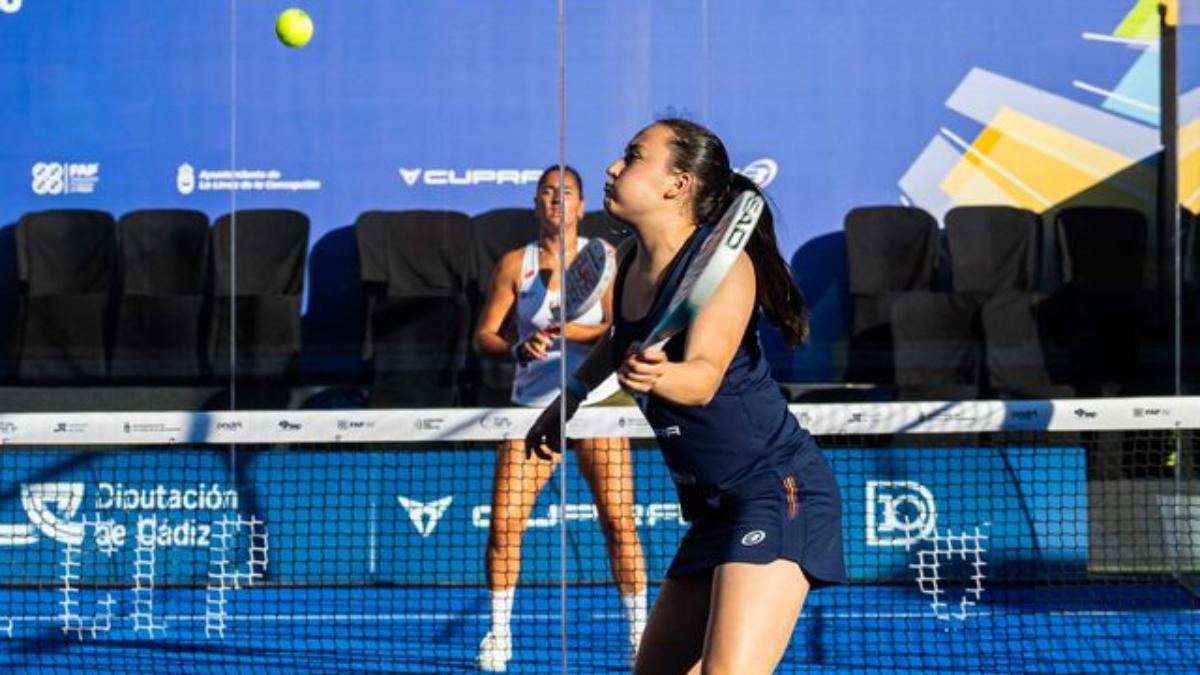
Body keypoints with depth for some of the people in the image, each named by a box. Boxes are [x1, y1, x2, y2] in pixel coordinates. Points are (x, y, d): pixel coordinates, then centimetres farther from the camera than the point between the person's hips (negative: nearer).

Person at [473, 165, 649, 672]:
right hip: (534, 406, 1)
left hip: (598, 402, -1)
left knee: (618, 520, -8)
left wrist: (564, 331, -23)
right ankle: (499, 634, 8)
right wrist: (519, 349, -19)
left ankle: (638, 631, 4)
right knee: (503, 521, -7)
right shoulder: (515, 263, 3)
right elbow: (484, 336, 0)